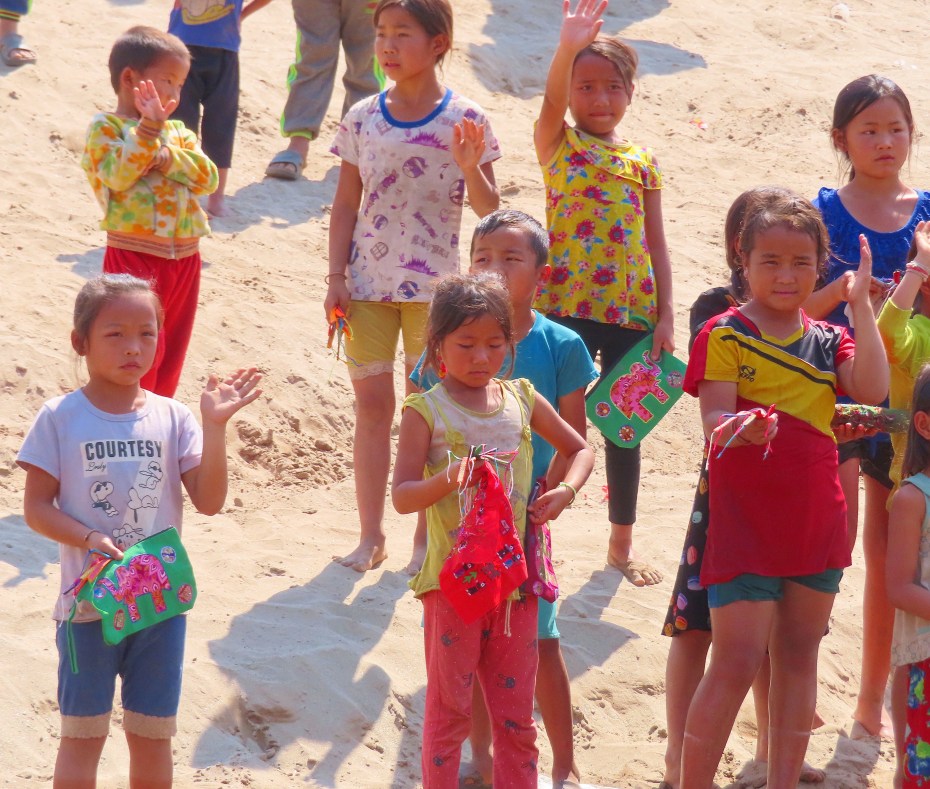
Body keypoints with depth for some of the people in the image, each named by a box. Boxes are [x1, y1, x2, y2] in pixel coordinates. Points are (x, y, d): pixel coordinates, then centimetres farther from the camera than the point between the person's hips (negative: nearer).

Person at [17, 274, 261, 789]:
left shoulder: (171, 418, -1)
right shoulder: (61, 418, -7)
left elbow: (209, 501, -6)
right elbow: (36, 508, -7)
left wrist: (214, 426, -17)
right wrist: (89, 539, -23)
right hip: (89, 604, -2)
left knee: (152, 735, 12)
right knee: (82, 734, 7)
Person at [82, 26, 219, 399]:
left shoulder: (178, 132, 14)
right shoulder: (106, 127, -4)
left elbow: (207, 177, 1)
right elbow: (118, 176, -20)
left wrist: (166, 157, -14)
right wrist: (149, 129, -26)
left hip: (184, 257, 7)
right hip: (134, 256, -7)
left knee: (171, 352, 14)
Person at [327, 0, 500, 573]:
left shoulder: (465, 120, -6)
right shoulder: (362, 120, 1)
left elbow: (489, 209, -4)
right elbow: (347, 204, 7)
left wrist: (470, 170, -23)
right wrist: (336, 278, 2)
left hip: (434, 286, -2)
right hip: (369, 283, 2)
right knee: (372, 403, 6)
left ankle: (426, 536, 16)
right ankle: (371, 535, 15)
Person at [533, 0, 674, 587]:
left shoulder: (643, 162, 8)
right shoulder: (558, 143, 0)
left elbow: (656, 244, 8)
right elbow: (552, 99, -22)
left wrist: (666, 316, 1)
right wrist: (568, 48, -41)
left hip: (631, 312, 3)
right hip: (564, 304, -3)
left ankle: (623, 542, 24)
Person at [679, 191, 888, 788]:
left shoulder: (828, 341, 10)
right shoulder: (725, 335, -3)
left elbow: (872, 390, -9)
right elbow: (714, 420, -13)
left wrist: (861, 307, -9)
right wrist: (741, 427, -36)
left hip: (816, 521, 5)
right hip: (744, 520, -5)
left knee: (798, 656, 10)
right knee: (737, 664, -9)